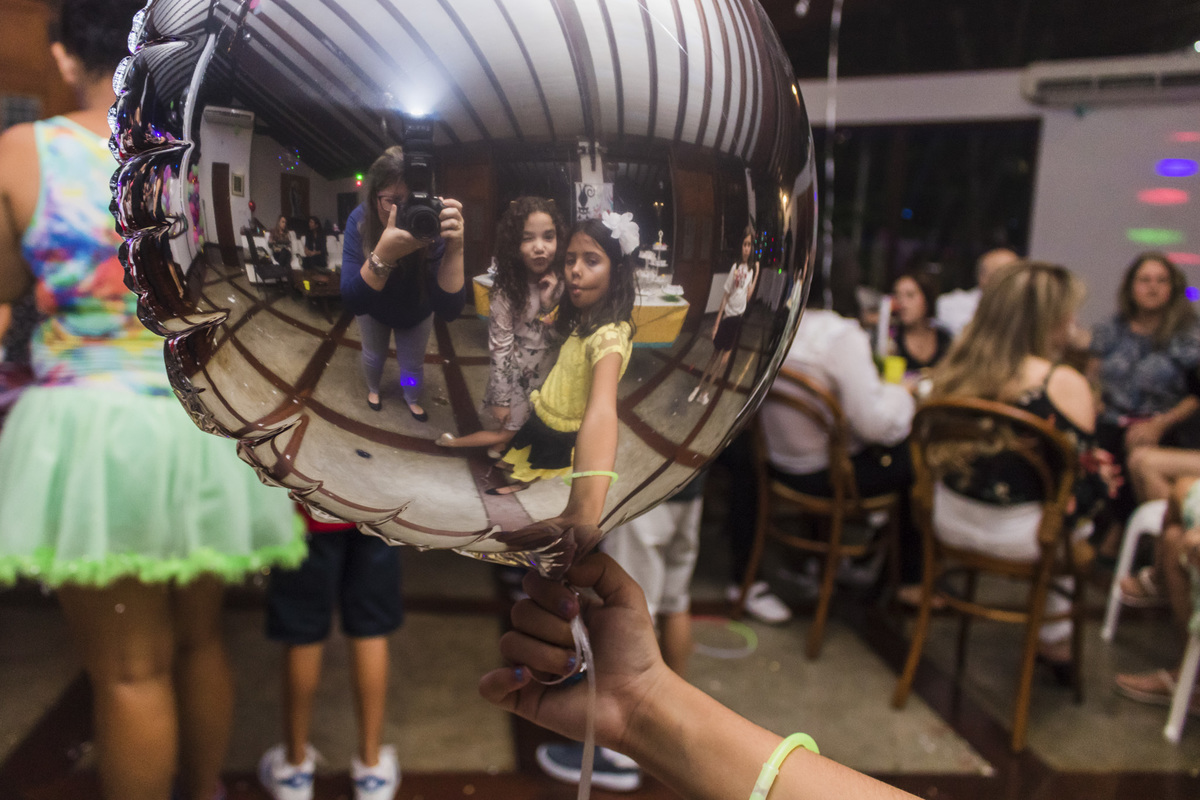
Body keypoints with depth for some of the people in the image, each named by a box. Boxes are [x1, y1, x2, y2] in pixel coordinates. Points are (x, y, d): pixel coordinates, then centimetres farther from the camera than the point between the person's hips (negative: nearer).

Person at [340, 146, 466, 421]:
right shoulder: (360, 221, -36)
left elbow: (448, 310, -44)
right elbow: (353, 302, -44)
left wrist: (455, 249, -58)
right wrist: (384, 254, -60)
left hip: (416, 312, 0)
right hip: (373, 308, 0)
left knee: (412, 364, 20)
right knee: (373, 355, 23)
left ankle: (412, 399, 54)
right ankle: (373, 388, 58)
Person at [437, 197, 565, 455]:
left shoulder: (563, 283, -12)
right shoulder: (507, 292, -22)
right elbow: (500, 349, -16)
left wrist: (550, 306, -24)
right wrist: (501, 398, -11)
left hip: (552, 372, 4)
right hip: (517, 374, -4)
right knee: (511, 431, 12)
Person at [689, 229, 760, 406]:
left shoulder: (753, 268, -3)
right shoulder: (735, 267, 2)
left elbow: (748, 296, -11)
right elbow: (726, 295, 4)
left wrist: (756, 276, -16)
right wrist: (717, 321, 2)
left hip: (738, 316, -2)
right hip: (726, 314, 2)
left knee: (725, 355, 0)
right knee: (716, 352, 10)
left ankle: (705, 389, 10)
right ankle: (700, 386, 20)